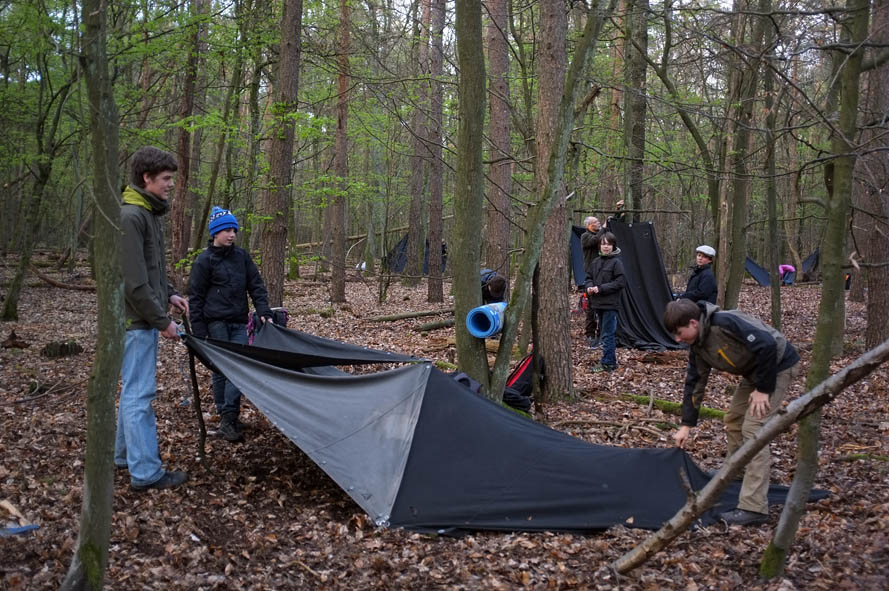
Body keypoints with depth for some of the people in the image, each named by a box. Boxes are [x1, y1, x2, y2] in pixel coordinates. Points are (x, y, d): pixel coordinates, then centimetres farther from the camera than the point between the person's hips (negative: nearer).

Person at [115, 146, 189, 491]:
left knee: (134, 389, 18)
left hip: (145, 319, 10)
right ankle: (145, 472, -1)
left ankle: (125, 454, 31)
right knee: (139, 393, -6)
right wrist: (162, 320, -17)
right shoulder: (131, 217, -19)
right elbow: (134, 281, -22)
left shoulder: (150, 213, 13)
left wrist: (169, 295, 13)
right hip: (137, 320, -10)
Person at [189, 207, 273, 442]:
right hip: (216, 323, -4)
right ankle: (226, 418, 7)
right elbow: (195, 297, -2)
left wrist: (264, 312, -1)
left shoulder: (241, 256, 9)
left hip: (239, 323, 4)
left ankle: (229, 418, -7)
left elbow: (256, 286, 12)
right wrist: (198, 332, -5)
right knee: (221, 369, 0)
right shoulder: (204, 261, -4)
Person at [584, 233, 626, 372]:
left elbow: (620, 282, -14)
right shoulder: (596, 261, 10)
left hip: (610, 304, -8)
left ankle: (607, 363, 0)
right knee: (604, 333, 15)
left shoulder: (616, 262, -10)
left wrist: (601, 288, -17)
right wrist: (589, 286, -4)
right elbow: (589, 276, 19)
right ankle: (612, 362, 25)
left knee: (607, 334, -6)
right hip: (598, 303, 8)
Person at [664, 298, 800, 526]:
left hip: (777, 365, -10)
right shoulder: (697, 346, -1)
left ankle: (754, 508, -16)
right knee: (733, 421, 16)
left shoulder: (725, 323, -30)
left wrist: (763, 389, -24)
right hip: (754, 370, 10)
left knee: (753, 428, -16)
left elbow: (767, 345, -33)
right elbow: (695, 383, 8)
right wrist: (686, 425, 8)